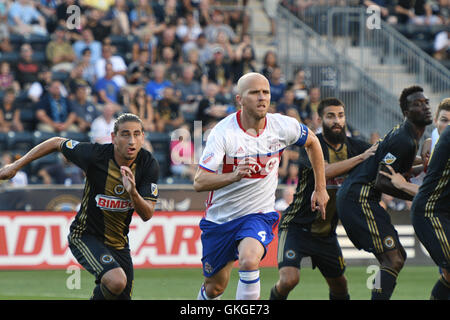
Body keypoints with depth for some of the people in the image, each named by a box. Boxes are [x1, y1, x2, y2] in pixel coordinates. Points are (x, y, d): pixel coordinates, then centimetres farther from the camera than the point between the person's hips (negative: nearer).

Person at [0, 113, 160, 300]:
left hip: (119, 242, 5)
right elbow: (57, 143, -4)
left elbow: (147, 215, -15)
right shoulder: (94, 155, -22)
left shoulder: (149, 164, -13)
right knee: (116, 281, -30)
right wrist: (16, 165, -1)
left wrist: (133, 193, -36)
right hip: (85, 236, -5)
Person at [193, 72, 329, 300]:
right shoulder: (223, 132, -19)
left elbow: (312, 142, 14)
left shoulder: (282, 126, -10)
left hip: (258, 215, 0)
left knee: (249, 261, -31)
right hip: (220, 218, 0)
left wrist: (320, 188, 14)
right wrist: (234, 176, -43)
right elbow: (199, 182, -25)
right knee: (215, 287, 12)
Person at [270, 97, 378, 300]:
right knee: (289, 279, -22)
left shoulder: (354, 146, 3)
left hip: (327, 231, 5)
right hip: (297, 227, -5)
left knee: (339, 284, 12)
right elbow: (325, 171, -31)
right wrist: (361, 157, -34)